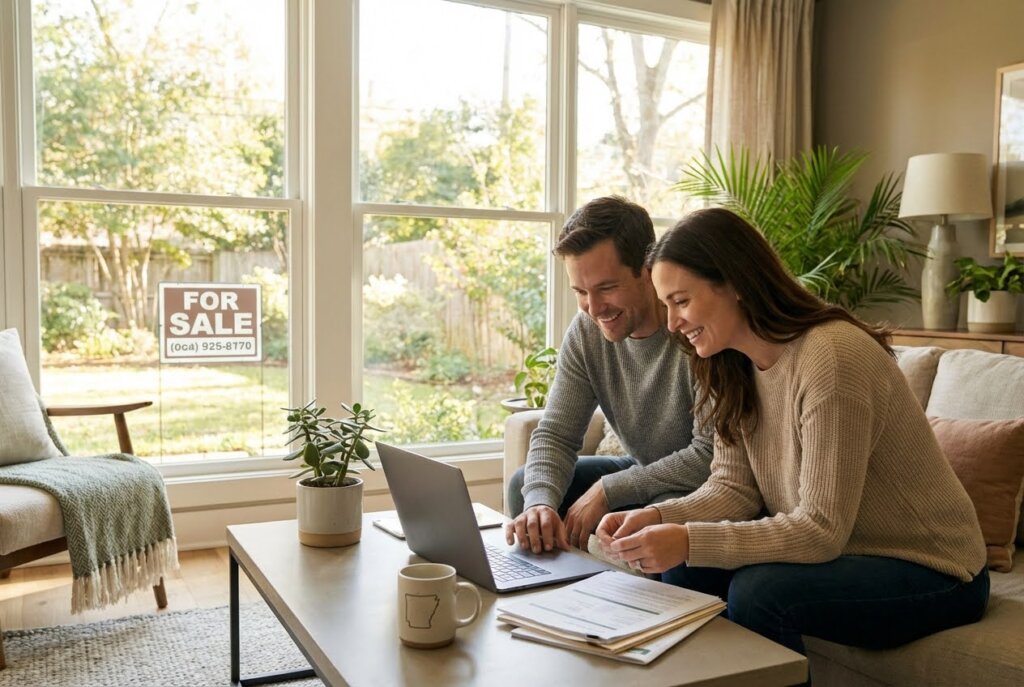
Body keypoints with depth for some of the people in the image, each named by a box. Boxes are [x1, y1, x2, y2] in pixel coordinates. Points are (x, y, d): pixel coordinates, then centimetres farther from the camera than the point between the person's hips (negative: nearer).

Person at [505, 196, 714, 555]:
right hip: (646, 473, 6)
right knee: (525, 486, -4)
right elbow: (555, 434, -6)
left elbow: (713, 455, -27)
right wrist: (540, 500, -27)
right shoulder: (586, 332, -7)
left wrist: (607, 491, -25)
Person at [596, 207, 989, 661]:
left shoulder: (833, 357, -27)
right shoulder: (732, 367, -2)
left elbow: (821, 531, -27)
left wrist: (689, 542, -33)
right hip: (840, 551, 7)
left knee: (757, 591, -28)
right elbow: (734, 487, -2)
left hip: (931, 570, -7)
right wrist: (657, 518, -20)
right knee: (685, 568, -9)